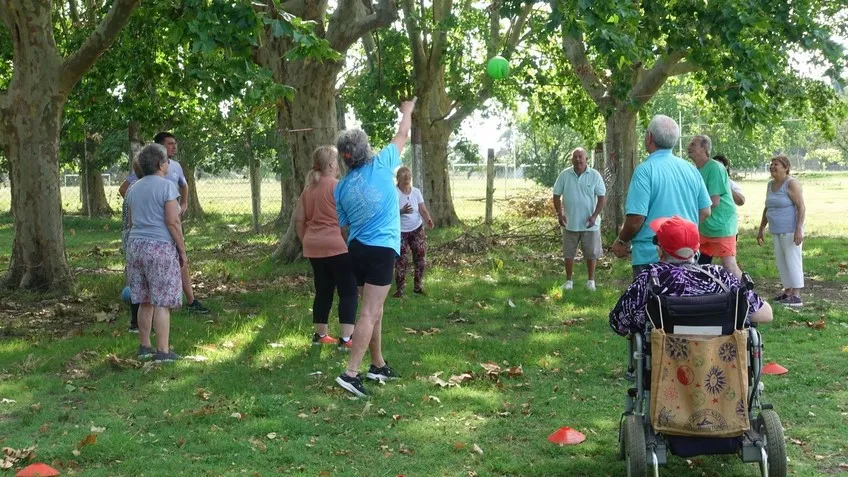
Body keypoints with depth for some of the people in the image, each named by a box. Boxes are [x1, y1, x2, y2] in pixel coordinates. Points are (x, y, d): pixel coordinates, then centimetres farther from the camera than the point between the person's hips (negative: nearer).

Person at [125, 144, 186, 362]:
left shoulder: (134, 189, 13)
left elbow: (132, 222, 16)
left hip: (136, 246, 7)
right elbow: (172, 221, -14)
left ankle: (145, 347, 19)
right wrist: (182, 249, -7)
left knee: (145, 301, 14)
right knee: (162, 302, -4)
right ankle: (163, 351, -3)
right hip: (161, 247, -7)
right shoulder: (166, 186, -9)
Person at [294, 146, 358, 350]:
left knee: (323, 291, 17)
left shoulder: (309, 188, 10)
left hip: (314, 247, 7)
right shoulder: (338, 186, -11)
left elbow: (299, 219, 12)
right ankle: (346, 339, -7)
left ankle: (319, 335, 23)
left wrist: (306, 241, 21)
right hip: (338, 246, -7)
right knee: (348, 291, -2)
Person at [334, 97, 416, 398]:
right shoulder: (381, 166, -6)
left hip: (356, 250, 6)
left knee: (373, 311, 19)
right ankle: (351, 373, -16)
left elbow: (344, 228, 12)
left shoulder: (341, 187, 6)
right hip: (382, 250, -6)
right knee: (370, 313, -9)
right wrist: (407, 111, 27)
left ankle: (378, 365, 29)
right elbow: (402, 137, 11)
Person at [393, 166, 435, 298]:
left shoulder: (416, 192, -1)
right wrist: (402, 211, -39)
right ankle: (400, 289, 9)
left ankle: (417, 286, 19)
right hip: (400, 231, -4)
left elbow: (423, 210, -4)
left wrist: (428, 220, -24)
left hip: (417, 229, 4)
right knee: (400, 261, -1)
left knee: (421, 258, 6)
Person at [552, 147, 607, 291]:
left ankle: (591, 280, 21)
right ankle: (569, 280, 21)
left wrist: (595, 216, -15)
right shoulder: (564, 175, -3)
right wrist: (559, 214, -8)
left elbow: (602, 197, -6)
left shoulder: (595, 175, -7)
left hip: (589, 224, -1)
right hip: (570, 223, 1)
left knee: (591, 253, 7)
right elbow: (556, 196, 3)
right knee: (568, 253, 9)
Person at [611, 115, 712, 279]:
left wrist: (621, 241, -1)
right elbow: (705, 212, 11)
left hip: (652, 256, -6)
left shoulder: (645, 170, -14)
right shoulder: (691, 169, 5)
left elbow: (636, 218, -18)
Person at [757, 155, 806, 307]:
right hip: (776, 231, 8)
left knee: (792, 260, -7)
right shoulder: (771, 184, 13)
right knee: (781, 262, 10)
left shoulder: (791, 184, -11)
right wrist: (761, 230, 22)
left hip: (790, 230, -8)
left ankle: (796, 296, -7)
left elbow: (801, 207, -16)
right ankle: (787, 292, 17)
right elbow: (767, 209, 22)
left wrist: (799, 229, -24)